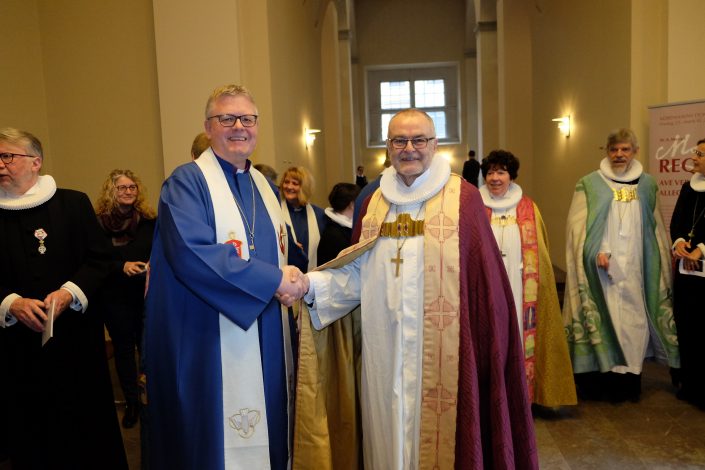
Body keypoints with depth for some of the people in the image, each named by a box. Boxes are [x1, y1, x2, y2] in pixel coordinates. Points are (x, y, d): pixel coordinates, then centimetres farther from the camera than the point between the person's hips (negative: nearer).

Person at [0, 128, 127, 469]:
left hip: (76, 335, -1)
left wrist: (69, 292, -15)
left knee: (89, 422, 7)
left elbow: (100, 259, 0)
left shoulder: (73, 204, 2)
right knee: (32, 430, 8)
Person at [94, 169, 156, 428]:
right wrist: (122, 266, -19)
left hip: (147, 294, 0)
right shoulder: (100, 222, -3)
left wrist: (154, 264, -14)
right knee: (124, 348, 11)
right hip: (115, 297, 0)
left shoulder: (148, 219, 2)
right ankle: (132, 402, 24)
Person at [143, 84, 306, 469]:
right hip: (213, 346, -6)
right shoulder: (187, 181, -8)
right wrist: (273, 279, -20)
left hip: (267, 343, 7)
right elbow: (191, 253, -23)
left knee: (267, 433, 15)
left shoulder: (263, 185, 14)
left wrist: (291, 277, -2)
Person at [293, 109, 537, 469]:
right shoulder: (375, 201, 10)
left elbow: (485, 277, -7)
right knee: (389, 431, 15)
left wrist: (486, 343, -10)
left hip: (442, 349, -4)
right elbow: (359, 272, 8)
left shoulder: (462, 198, -4)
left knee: (441, 432, 8)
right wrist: (311, 283, -7)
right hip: (385, 347, 4)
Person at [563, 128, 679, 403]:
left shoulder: (647, 185, 11)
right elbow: (578, 226, -6)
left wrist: (663, 263, 12)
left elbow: (656, 228, 16)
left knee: (634, 323, 6)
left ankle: (629, 382, 19)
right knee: (603, 321, -2)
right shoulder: (589, 184, 0)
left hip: (636, 270, 3)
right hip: (602, 269, -3)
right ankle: (600, 383, 8)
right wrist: (596, 253, -18)